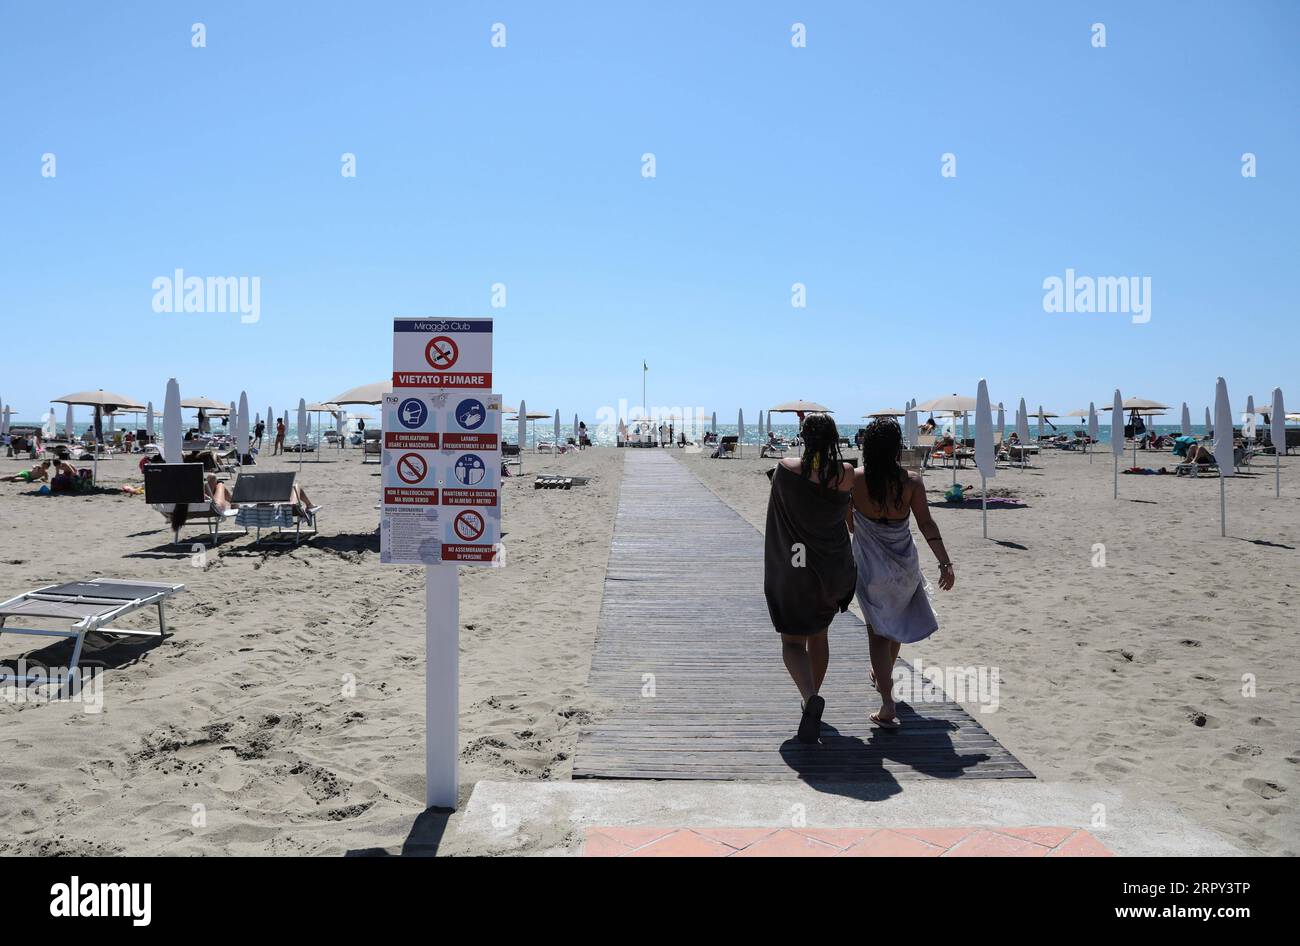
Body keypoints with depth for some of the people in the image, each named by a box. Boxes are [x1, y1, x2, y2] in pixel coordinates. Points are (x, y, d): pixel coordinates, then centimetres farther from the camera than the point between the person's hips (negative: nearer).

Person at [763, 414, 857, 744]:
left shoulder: (785, 469, -12)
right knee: (819, 634, 23)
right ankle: (811, 699, 33)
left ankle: (810, 696, -21)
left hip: (791, 569, -2)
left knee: (793, 642, 5)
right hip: (831, 569, 3)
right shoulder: (846, 473, -9)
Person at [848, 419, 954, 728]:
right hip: (904, 564, 2)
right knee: (895, 622, 26)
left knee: (878, 629, 6)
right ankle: (883, 676, 47)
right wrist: (945, 563, -11)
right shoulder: (911, 481, -12)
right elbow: (927, 524, -14)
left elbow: (849, 523, -2)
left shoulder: (855, 479, -13)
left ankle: (888, 704, -5)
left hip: (870, 566, -2)